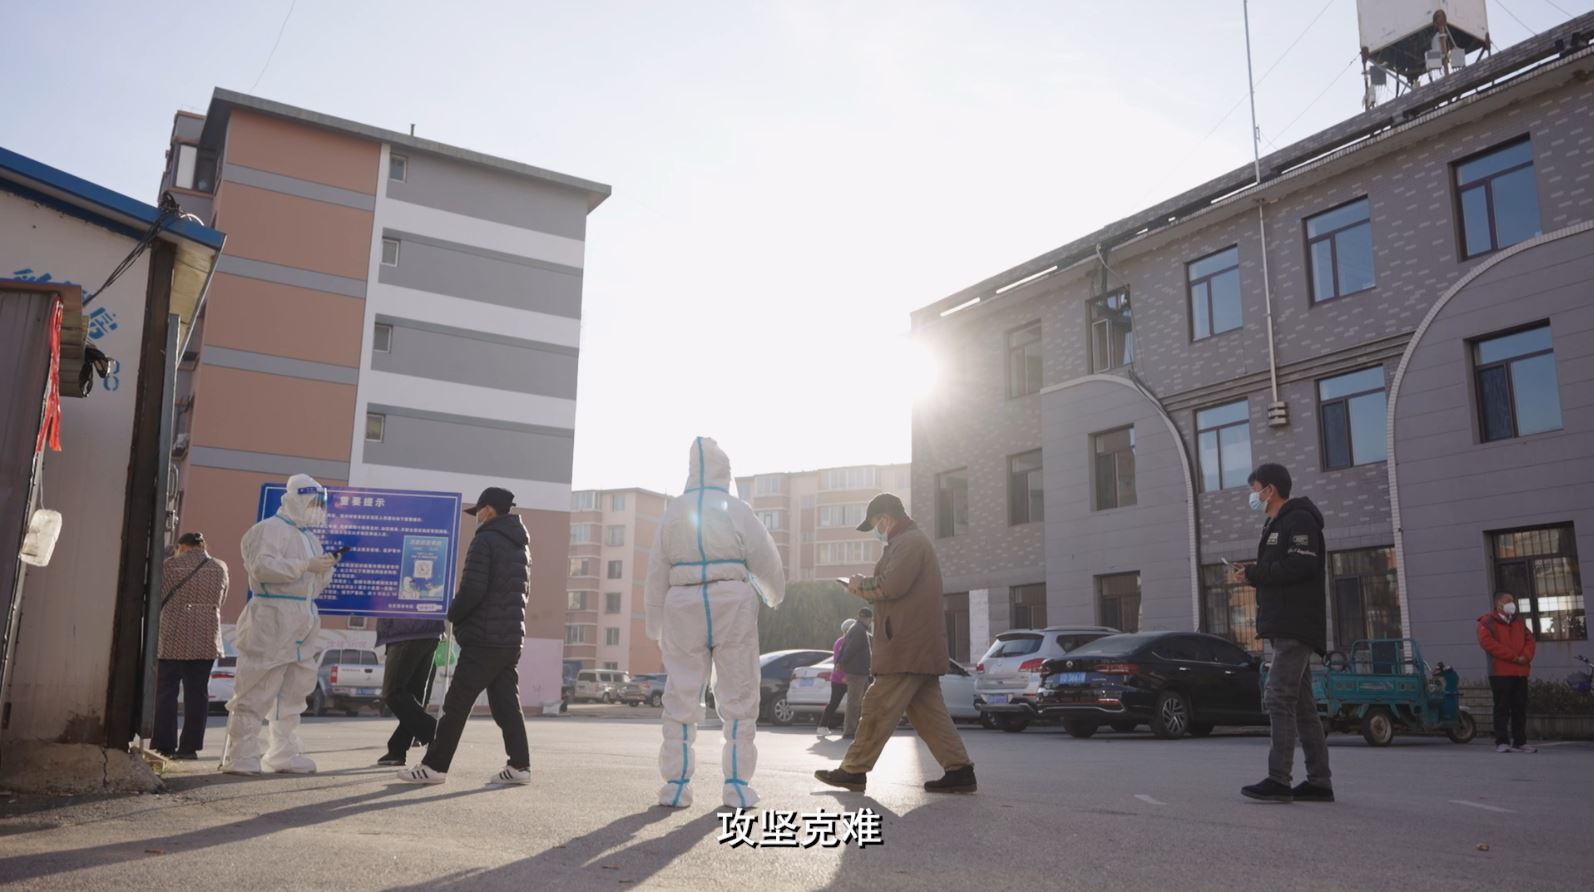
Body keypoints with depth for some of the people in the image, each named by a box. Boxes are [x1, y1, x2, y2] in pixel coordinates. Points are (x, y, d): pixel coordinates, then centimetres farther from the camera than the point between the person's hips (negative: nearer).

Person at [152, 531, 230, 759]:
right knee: (197, 692, 5)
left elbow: (158, 597, 2)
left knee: (166, 692, 5)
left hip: (173, 638, -2)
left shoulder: (170, 565, -3)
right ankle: (190, 746, 5)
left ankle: (164, 746, 3)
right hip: (206, 640, 3)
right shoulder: (220, 568, 6)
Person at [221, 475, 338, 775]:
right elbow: (262, 567, -22)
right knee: (257, 691, -6)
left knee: (294, 691, 13)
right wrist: (307, 565, -22)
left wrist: (326, 568, 5)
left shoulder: (310, 537, 20)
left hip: (303, 623, 9)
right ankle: (240, 756, 1)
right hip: (272, 619, -9)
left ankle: (285, 753, 22)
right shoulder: (269, 529, -6)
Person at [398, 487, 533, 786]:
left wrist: (453, 615, -2)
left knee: (457, 704, -1)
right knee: (506, 703, 8)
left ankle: (435, 766, 4)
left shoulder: (485, 541, -11)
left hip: (484, 638, -8)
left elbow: (472, 589, -18)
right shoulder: (521, 545, 16)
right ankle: (519, 765, 5)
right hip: (512, 637, 8)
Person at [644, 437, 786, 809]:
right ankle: (736, 785, 6)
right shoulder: (736, 510, -2)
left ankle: (676, 784, 8)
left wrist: (654, 625, 17)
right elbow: (766, 560, 1)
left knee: (682, 695, 8)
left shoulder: (674, 512, 6)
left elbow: (656, 574, 8)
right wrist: (775, 595, 22)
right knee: (738, 695, 6)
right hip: (732, 606, -2)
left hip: (684, 607, 2)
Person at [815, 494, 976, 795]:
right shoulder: (913, 541, 23)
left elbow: (892, 585, -23)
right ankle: (960, 771, 7)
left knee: (879, 710, -5)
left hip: (907, 648, -11)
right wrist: (866, 588, 9)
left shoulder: (910, 542, -11)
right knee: (928, 713, 9)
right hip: (920, 648, 11)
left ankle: (854, 771, 1)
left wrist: (861, 585, -6)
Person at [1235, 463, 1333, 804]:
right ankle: (1319, 782, 15)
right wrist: (1251, 574, 3)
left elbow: (1299, 566, -21)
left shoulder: (1298, 520, -9)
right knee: (1301, 703, 10)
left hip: (1296, 627, -11)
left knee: (1279, 699, -12)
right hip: (1286, 628, 11)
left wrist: (1253, 573, -14)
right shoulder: (1277, 525, 23)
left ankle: (1278, 780, -12)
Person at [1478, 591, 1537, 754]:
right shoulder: (1487, 621, 0)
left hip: (1520, 672, 6)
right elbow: (1487, 642, -13)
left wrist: (1526, 656, -7)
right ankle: (1502, 742, -5)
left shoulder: (1519, 621, 21)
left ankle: (1520, 742, 13)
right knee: (1502, 708, -6)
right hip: (1500, 672, -6)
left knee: (1520, 708, 7)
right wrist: (1512, 656, -15)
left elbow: (1529, 640, 13)